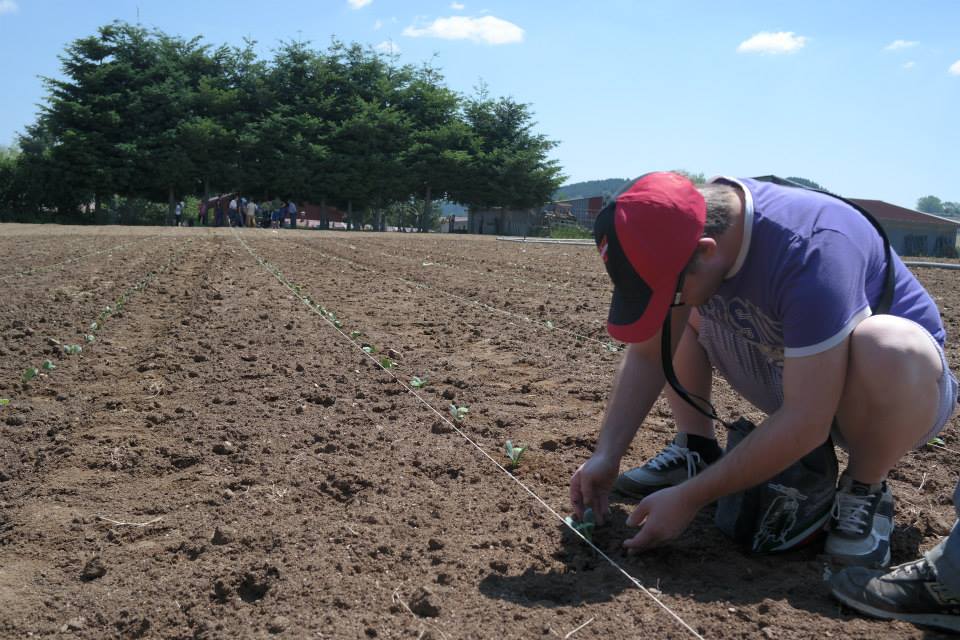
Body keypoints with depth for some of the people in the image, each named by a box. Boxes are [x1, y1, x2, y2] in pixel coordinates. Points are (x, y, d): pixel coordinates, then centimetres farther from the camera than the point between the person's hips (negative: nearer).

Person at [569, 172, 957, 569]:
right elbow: (646, 355, -8)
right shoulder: (680, 230, -16)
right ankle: (696, 453, 6)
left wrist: (690, 498, -31)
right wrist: (605, 457, -18)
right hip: (791, 381, 6)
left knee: (888, 348, -39)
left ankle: (865, 491, -11)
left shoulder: (810, 251, -37)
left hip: (899, 385, -5)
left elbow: (805, 424, -36)